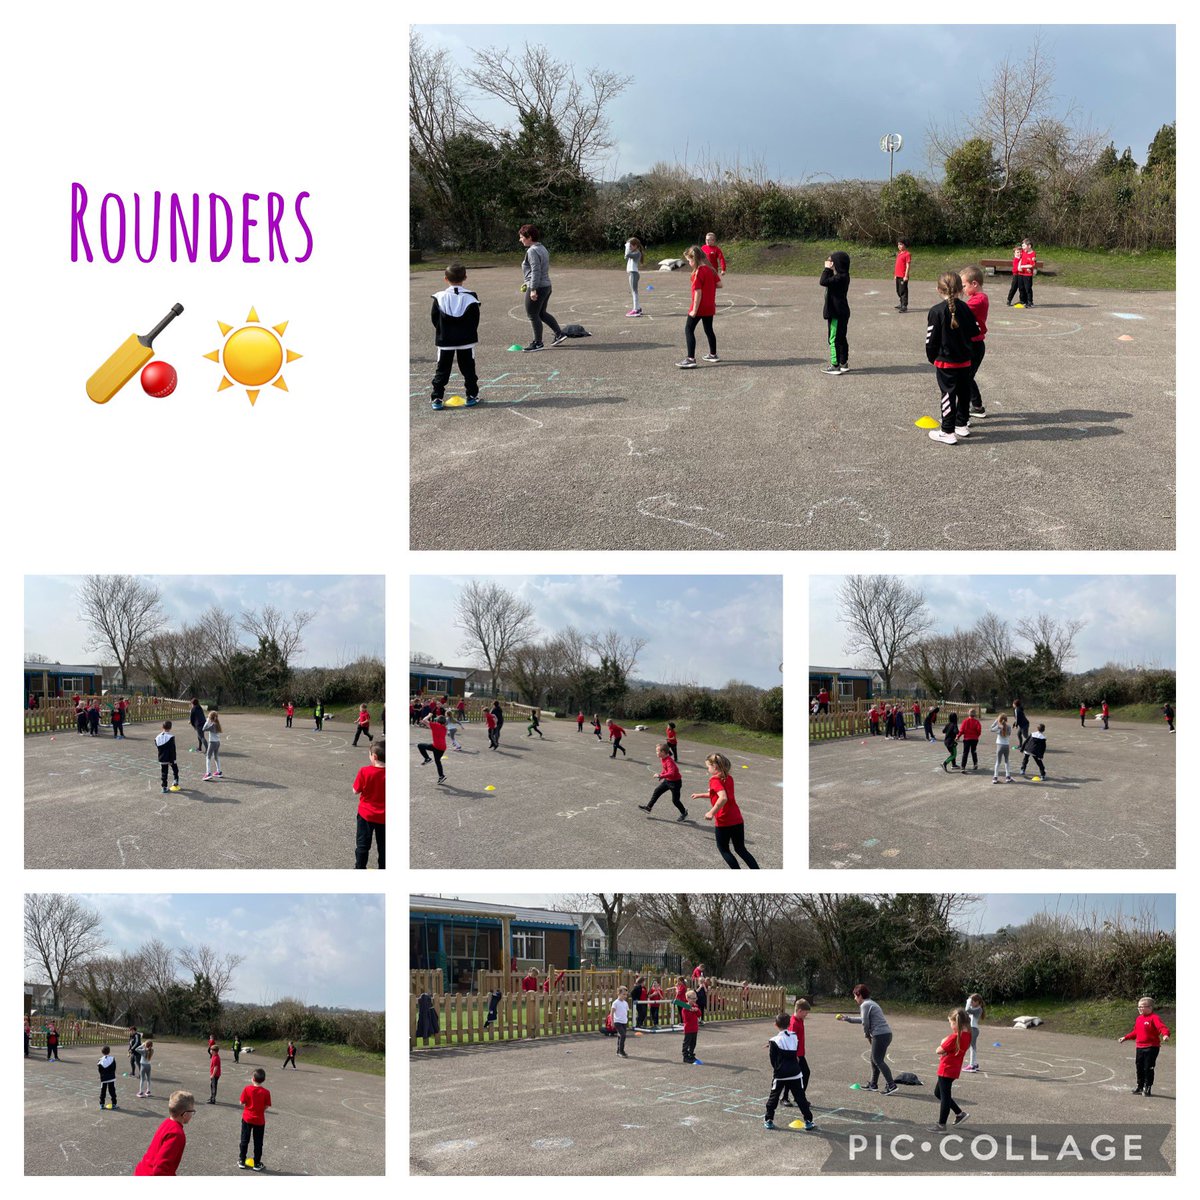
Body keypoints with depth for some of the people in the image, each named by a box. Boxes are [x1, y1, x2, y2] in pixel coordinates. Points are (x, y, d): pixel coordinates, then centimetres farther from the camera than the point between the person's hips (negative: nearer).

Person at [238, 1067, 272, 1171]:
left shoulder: (247, 1089, -14)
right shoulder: (266, 1092, -14)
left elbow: (241, 1102, -10)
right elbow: (266, 1107, -9)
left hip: (247, 1119, 0)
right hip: (259, 1120, 0)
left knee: (244, 1140, 14)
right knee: (258, 1143, 11)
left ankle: (242, 1161, 21)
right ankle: (257, 1164, 17)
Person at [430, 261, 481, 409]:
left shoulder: (440, 297, -7)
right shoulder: (471, 297, -6)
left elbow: (434, 318, -1)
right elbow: (475, 319, -1)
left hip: (445, 341, 0)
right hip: (466, 340, 0)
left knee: (442, 370, 5)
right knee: (468, 368, 10)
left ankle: (437, 398, 1)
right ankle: (471, 396, 11)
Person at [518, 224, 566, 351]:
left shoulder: (532, 251, -18)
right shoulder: (542, 248, 14)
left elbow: (535, 271, -23)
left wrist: (533, 289, -24)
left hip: (537, 288, -10)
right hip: (546, 286, 10)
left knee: (532, 315, 0)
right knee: (542, 313, 22)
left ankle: (537, 343, 5)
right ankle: (559, 334, 21)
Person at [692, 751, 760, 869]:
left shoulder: (714, 780, -13)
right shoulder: (729, 778, 11)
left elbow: (723, 798, -30)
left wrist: (711, 813, -23)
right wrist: (700, 795, 31)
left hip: (723, 822, -7)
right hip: (737, 819, 7)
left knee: (723, 849, 14)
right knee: (740, 849, 16)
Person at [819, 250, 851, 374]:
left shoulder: (840, 277, -21)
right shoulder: (843, 276, 10)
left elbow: (823, 281, -28)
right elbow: (826, 281, 24)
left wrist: (827, 269, -16)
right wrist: (829, 270, 12)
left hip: (837, 313, -10)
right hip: (840, 312, 10)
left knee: (834, 339, -5)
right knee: (841, 338, 18)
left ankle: (835, 365, -3)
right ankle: (844, 363, 26)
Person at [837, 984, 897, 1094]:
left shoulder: (865, 1005, -8)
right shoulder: (870, 1003, 23)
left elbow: (865, 1023, -11)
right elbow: (863, 1020, 34)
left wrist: (867, 1035, 6)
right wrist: (847, 1018, 39)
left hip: (880, 1035, -10)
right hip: (886, 1034, 10)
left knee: (878, 1060, -9)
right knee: (874, 1059, 17)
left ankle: (891, 1085, -15)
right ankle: (873, 1085, 23)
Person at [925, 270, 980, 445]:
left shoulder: (936, 311, -15)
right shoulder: (965, 308, 0)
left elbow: (931, 339, -12)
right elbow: (974, 331, 10)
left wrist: (932, 358, 3)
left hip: (945, 362, -5)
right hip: (965, 361, 5)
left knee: (948, 394, -2)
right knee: (963, 392, 17)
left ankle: (948, 432, 0)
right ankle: (962, 424, 30)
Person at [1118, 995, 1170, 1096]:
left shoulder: (1154, 1018, -12)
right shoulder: (1138, 1019, 13)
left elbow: (1162, 1027, -25)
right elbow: (1135, 1032, 25)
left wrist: (1165, 1035, -44)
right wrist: (1125, 1038, 27)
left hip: (1151, 1047, -8)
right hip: (1139, 1047, 8)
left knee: (1148, 1068, -4)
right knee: (1139, 1068, 14)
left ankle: (1147, 1088, 6)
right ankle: (1140, 1087, 27)